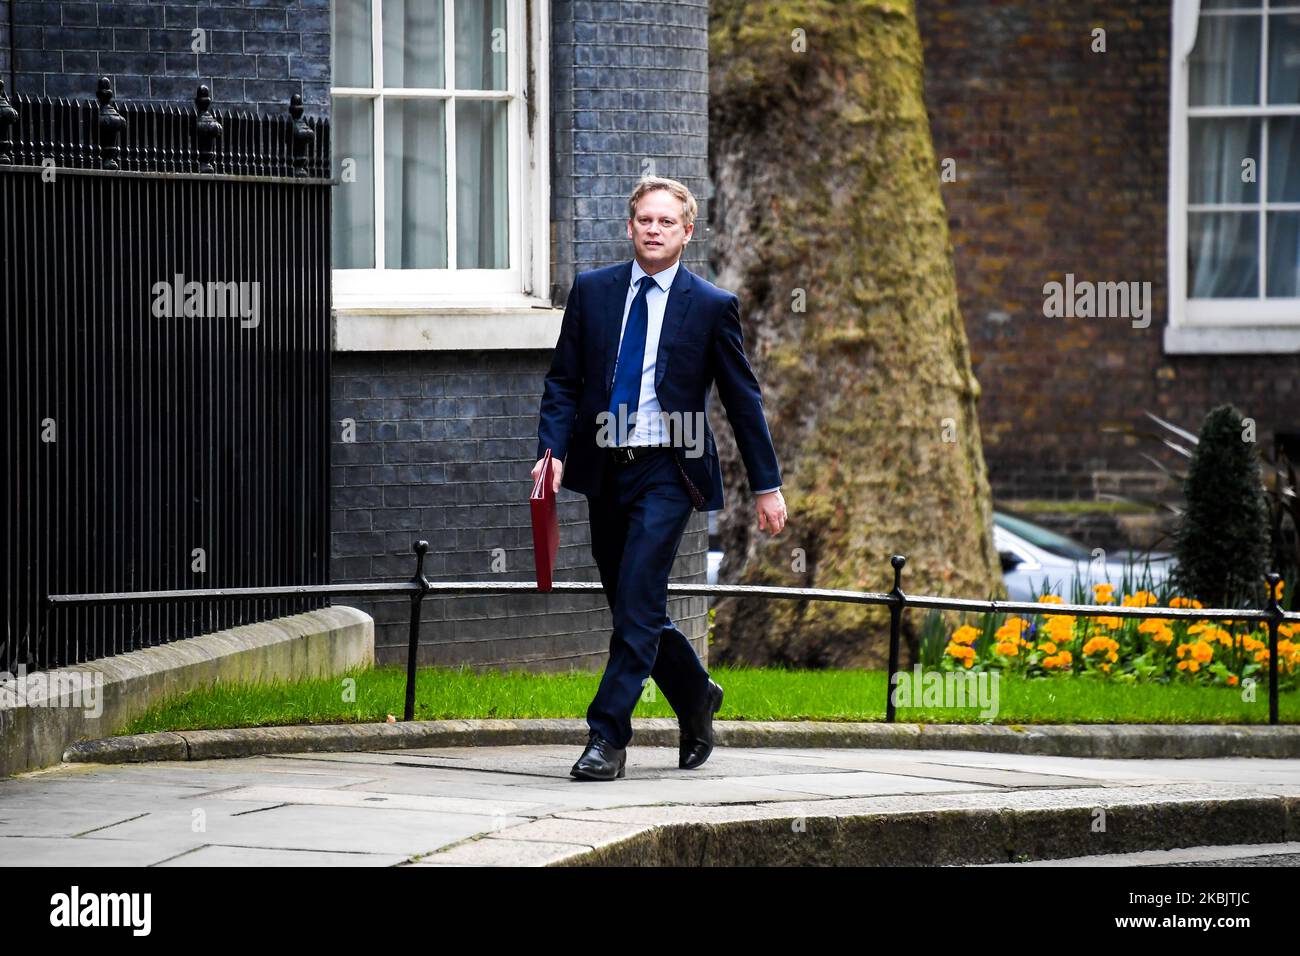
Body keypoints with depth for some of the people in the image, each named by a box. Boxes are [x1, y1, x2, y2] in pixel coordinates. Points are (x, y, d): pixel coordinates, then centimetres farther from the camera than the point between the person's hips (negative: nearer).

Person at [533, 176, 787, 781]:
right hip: (604, 470, 4)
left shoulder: (711, 306, 1)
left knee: (638, 606, -14)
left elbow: (743, 400, 5)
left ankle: (607, 738, -13)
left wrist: (767, 485, 4)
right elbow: (564, 380, 8)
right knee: (631, 610, 11)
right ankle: (696, 699, 34)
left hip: (667, 473, -4)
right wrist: (553, 450, -8)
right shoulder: (592, 291, 8)